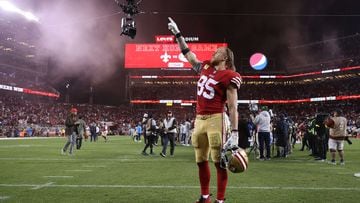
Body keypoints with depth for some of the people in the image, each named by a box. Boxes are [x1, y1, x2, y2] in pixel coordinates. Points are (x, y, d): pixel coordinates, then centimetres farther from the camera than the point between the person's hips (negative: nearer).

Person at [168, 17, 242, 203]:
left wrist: (235, 133, -15)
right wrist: (177, 34, 28)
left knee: (219, 162, -2)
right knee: (201, 161, 14)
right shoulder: (205, 68, 13)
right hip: (199, 119, 7)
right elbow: (188, 54, 27)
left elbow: (232, 107, -11)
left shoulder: (229, 77, -7)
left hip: (215, 120, -7)